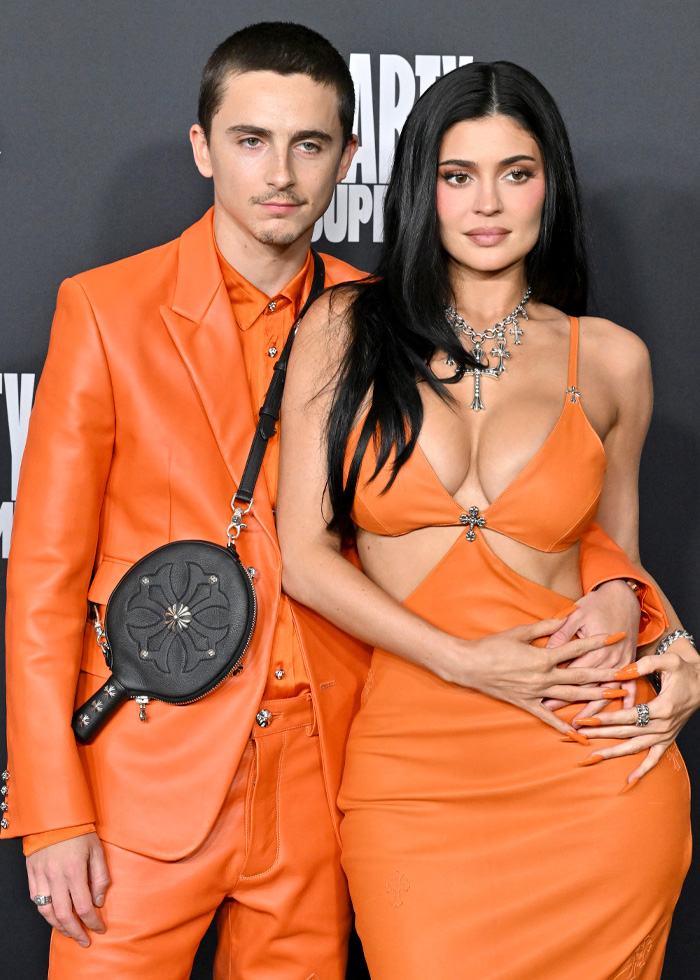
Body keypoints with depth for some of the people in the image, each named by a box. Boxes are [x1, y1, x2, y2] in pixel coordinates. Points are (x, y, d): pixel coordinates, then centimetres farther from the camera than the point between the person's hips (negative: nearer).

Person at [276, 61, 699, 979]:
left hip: (593, 774, 1)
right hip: (409, 765, -1)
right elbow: (304, 554, -2)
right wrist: (467, 662, -11)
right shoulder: (345, 328, 3)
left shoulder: (610, 358, 7)